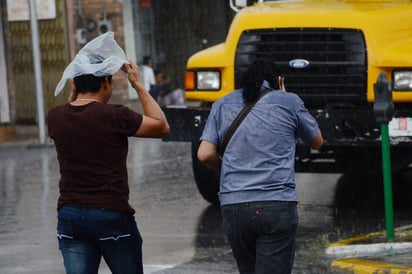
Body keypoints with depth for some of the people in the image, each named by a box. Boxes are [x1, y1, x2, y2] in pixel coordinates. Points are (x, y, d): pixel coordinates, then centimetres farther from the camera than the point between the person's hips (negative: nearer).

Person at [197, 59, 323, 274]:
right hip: (277, 205, -3)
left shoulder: (222, 105, 13)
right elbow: (317, 142, 22)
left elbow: (205, 154, 4)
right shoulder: (289, 102, 7)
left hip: (233, 206, 3)